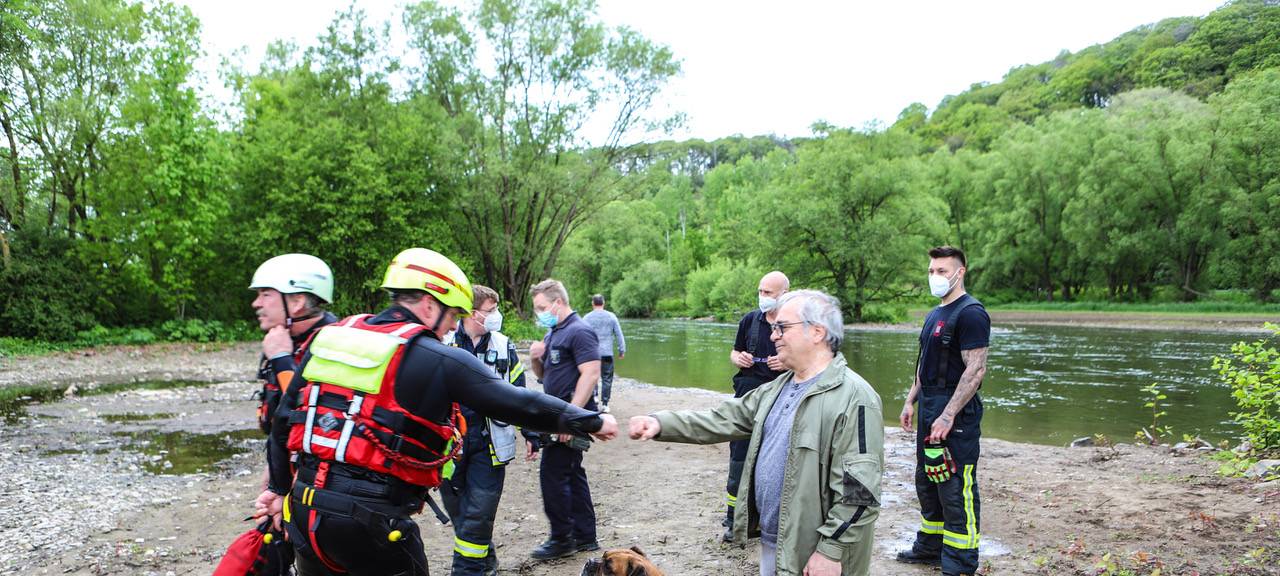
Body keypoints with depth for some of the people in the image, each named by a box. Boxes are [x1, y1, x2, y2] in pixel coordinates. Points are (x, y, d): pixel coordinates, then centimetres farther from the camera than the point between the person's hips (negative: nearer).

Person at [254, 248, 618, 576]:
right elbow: (520, 405, -9)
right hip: (372, 519, -6)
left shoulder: (329, 336, 8)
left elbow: (284, 418, 13)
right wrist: (593, 422, 3)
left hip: (305, 506, 7)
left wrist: (280, 487, 25)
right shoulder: (442, 361, -10)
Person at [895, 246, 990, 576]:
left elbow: (976, 369, -21)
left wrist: (948, 415, -24)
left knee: (956, 492, -4)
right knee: (927, 484, 19)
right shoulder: (935, 315, 16)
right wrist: (911, 401, 16)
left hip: (955, 414, -10)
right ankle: (930, 547, 33)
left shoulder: (970, 313, -14)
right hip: (929, 412, 10)